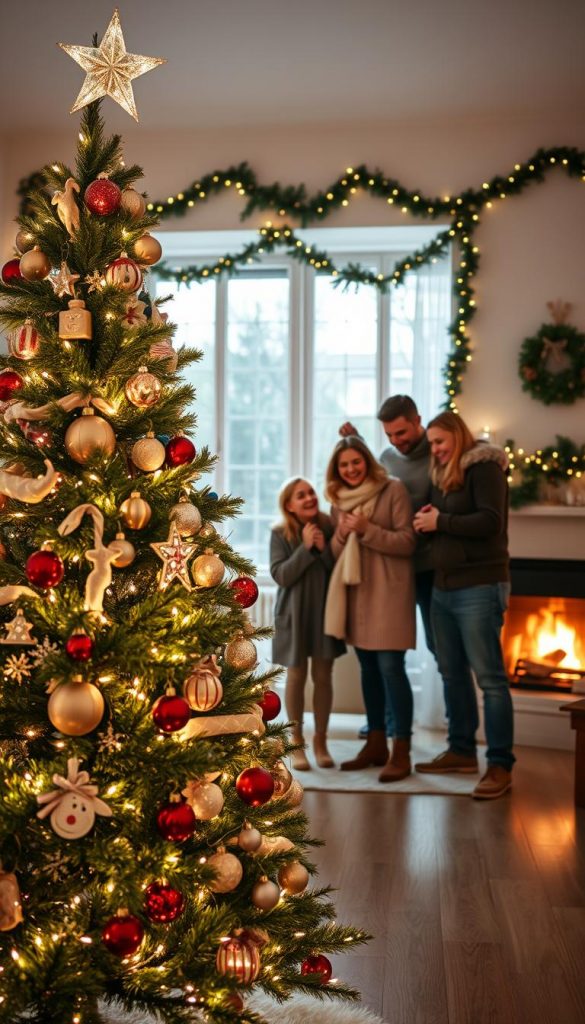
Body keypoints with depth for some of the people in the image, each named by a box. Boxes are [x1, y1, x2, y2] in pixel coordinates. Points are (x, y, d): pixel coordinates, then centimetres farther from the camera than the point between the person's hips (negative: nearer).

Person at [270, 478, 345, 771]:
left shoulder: (328, 526, -3)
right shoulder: (280, 534, -8)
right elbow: (281, 576, -16)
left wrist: (324, 548, -19)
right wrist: (305, 548, -20)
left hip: (325, 610, 2)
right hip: (294, 613, -2)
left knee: (323, 676, 6)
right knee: (296, 676, 6)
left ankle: (320, 740, 21)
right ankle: (297, 742, 19)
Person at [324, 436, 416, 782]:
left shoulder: (394, 490, -7)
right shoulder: (339, 501, 11)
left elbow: (408, 542, -11)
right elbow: (336, 554, 14)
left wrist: (367, 530, -20)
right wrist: (342, 533, -7)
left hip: (388, 591, -6)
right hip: (356, 592, 6)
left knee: (390, 666, -10)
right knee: (368, 668, 11)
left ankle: (401, 752, -4)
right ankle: (376, 744, 21)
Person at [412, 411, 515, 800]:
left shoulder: (484, 467, -7)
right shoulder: (444, 475, 18)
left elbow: (490, 522, -19)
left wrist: (440, 521, -13)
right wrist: (428, 520, 0)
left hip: (479, 587, -9)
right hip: (444, 588, 9)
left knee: (489, 677, -7)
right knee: (453, 674, 13)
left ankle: (501, 766, -3)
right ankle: (462, 751, 24)